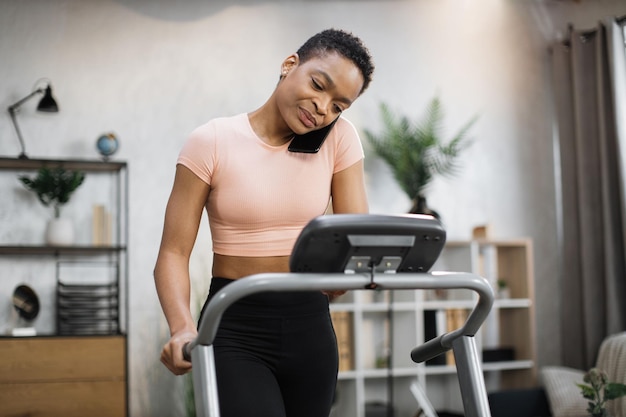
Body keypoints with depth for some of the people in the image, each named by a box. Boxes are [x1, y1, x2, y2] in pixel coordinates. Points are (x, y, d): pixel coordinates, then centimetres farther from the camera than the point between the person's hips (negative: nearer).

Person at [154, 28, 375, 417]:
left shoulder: (339, 138, 0)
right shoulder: (212, 142, -8)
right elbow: (174, 253, -12)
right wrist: (183, 328, -27)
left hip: (310, 325, 4)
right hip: (235, 329, -3)